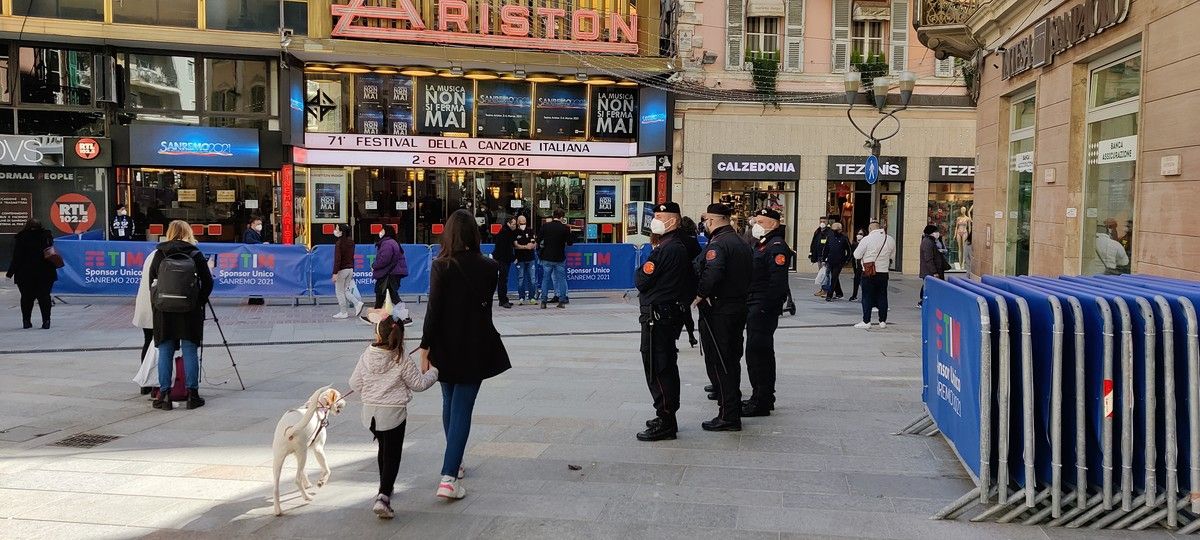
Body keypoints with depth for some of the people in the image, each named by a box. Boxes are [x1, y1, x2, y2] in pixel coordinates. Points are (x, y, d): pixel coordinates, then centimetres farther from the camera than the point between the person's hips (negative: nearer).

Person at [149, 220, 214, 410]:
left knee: (165, 352, 6)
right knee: (190, 351, 3)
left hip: (164, 311, 1)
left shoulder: (159, 254, 4)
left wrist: (155, 305, 12)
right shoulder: (195, 254, 0)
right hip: (190, 310, -1)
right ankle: (192, 394, 5)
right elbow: (208, 282, -2)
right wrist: (200, 302, 9)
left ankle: (164, 395, 7)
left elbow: (152, 282, 5)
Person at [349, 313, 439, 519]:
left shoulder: (367, 356, -4)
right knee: (392, 455, 0)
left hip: (370, 411, 4)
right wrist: (432, 372, 13)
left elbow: (355, 383, 3)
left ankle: (385, 486, 41)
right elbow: (419, 383, -5)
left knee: (383, 448, 25)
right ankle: (383, 497, -15)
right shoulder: (402, 360, -13)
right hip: (393, 412, -4)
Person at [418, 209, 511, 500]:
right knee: (463, 408, 0)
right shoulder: (488, 267, -5)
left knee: (450, 404, 19)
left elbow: (433, 310, -12)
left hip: (446, 347, 1)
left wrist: (425, 347, -7)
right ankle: (449, 477, -10)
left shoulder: (441, 267, -10)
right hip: (477, 347, 0)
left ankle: (454, 464, 33)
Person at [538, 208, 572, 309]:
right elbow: (569, 243, -1)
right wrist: (569, 232, 14)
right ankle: (562, 301, 8)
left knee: (545, 279, 8)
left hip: (547, 257, 1)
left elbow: (539, 239, 2)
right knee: (561, 279, 9)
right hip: (560, 258, -1)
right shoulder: (565, 228, -8)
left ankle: (543, 301, 5)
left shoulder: (546, 226, -4)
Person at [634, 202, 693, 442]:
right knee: (667, 366, 17)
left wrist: (640, 271, 3)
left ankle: (665, 422, -2)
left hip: (657, 316, -10)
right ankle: (667, 418, 27)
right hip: (674, 312, 10)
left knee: (656, 369, -5)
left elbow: (641, 281, -17)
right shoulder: (681, 247, 12)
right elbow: (690, 282, 17)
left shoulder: (665, 249, -19)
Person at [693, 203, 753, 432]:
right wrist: (740, 297, 15)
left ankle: (728, 416, -1)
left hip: (717, 310, -9)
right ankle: (733, 412, 26)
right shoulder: (742, 244, 14)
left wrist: (699, 295, -19)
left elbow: (712, 274, -31)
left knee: (718, 363, -3)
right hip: (739, 308, 9)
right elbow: (750, 275, 15)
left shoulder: (717, 244, -16)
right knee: (732, 360, 17)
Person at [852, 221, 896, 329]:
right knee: (882, 297, 11)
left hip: (868, 273, -4)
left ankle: (866, 321, 3)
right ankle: (883, 321, 15)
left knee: (867, 297, 3)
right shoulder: (890, 239, 2)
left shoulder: (867, 239, -11)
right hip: (884, 272, 4)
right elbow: (892, 256, 14)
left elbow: (856, 255, -8)